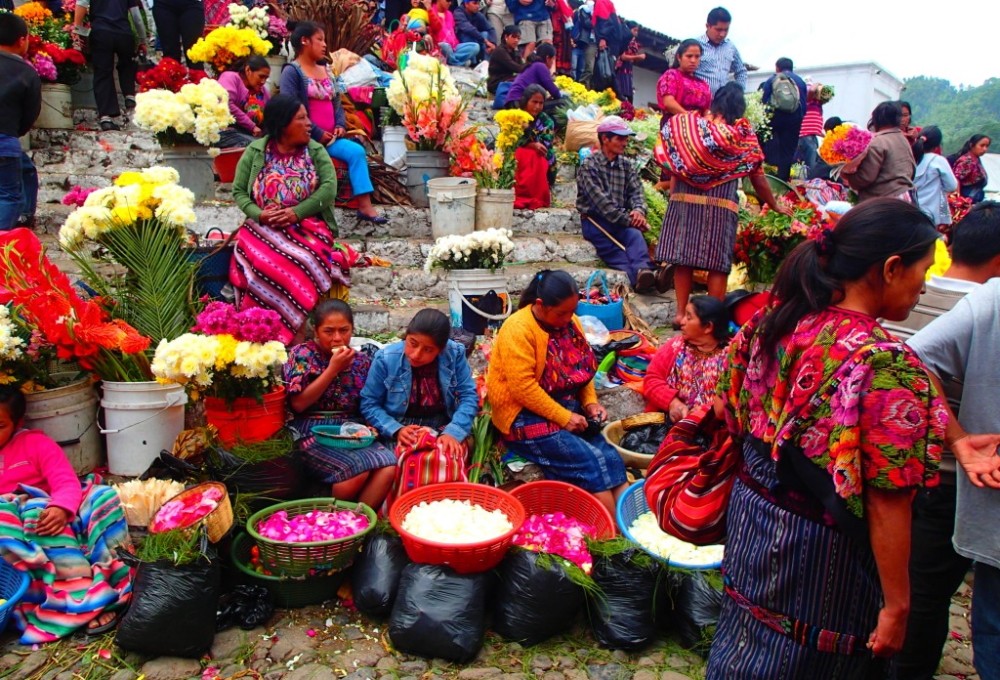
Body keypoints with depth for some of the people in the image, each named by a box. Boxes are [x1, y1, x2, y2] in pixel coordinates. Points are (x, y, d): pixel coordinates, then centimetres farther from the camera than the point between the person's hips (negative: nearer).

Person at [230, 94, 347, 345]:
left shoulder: (316, 151, 6)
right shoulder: (255, 151, 6)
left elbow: (329, 188, -7)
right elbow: (238, 191, 5)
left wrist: (296, 212, -17)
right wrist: (259, 214, -14)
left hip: (307, 226, -1)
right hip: (263, 227, 1)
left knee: (301, 261, -33)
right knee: (261, 261, -31)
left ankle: (294, 331, -22)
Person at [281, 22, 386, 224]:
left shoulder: (324, 70, 22)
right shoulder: (291, 71, -4)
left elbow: (336, 101, 22)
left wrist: (340, 125, 1)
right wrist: (317, 133, -16)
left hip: (330, 137, 7)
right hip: (305, 138, -7)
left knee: (357, 151, -16)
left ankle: (365, 206, -19)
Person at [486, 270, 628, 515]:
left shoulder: (569, 321, 5)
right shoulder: (518, 329, -18)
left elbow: (583, 367, 15)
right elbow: (523, 388, -22)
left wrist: (591, 402, 0)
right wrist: (563, 417, -21)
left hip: (567, 409, 7)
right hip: (525, 416, -7)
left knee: (610, 457, -13)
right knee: (591, 462, -20)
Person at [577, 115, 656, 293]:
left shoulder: (625, 165, 16)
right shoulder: (589, 165, -4)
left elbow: (636, 190, 7)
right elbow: (601, 201, -14)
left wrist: (639, 210, -17)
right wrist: (628, 219, -18)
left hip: (620, 221, 3)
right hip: (595, 220, -3)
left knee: (635, 234, -29)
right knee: (614, 250, -29)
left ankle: (643, 270, -54)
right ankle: (635, 277, -49)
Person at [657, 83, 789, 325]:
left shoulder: (688, 127, 4)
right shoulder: (743, 136, 0)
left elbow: (676, 167, 5)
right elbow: (758, 178, 5)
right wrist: (775, 206, 16)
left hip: (685, 201, 2)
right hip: (721, 206, -2)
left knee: (683, 258, 7)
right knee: (718, 264, 5)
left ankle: (681, 313, 10)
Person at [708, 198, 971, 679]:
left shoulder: (776, 322, -6)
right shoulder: (887, 368, -26)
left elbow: (726, 409, 5)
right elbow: (886, 506, -23)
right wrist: (897, 605, -11)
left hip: (752, 513, 6)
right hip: (821, 551, -6)